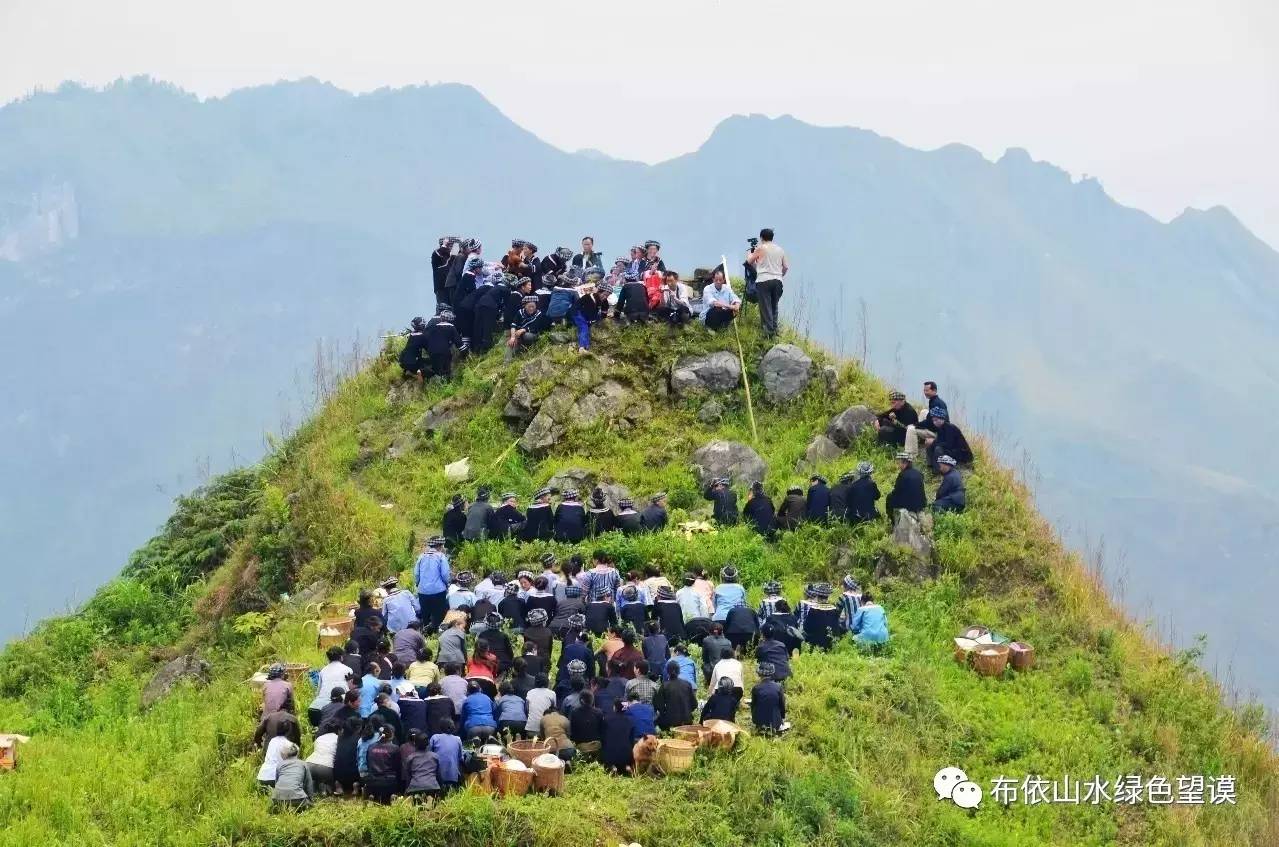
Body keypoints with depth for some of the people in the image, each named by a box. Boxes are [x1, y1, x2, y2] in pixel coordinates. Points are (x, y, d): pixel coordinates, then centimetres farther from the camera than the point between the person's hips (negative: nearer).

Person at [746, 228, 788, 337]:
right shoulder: (780, 250, 13)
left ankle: (769, 331, -9)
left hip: (763, 281, -5)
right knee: (774, 307, 14)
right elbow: (786, 267, 15)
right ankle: (774, 330, 13)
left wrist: (749, 254, 29)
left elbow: (750, 261, 8)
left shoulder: (760, 248, -2)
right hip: (777, 281, 5)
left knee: (765, 307, -3)